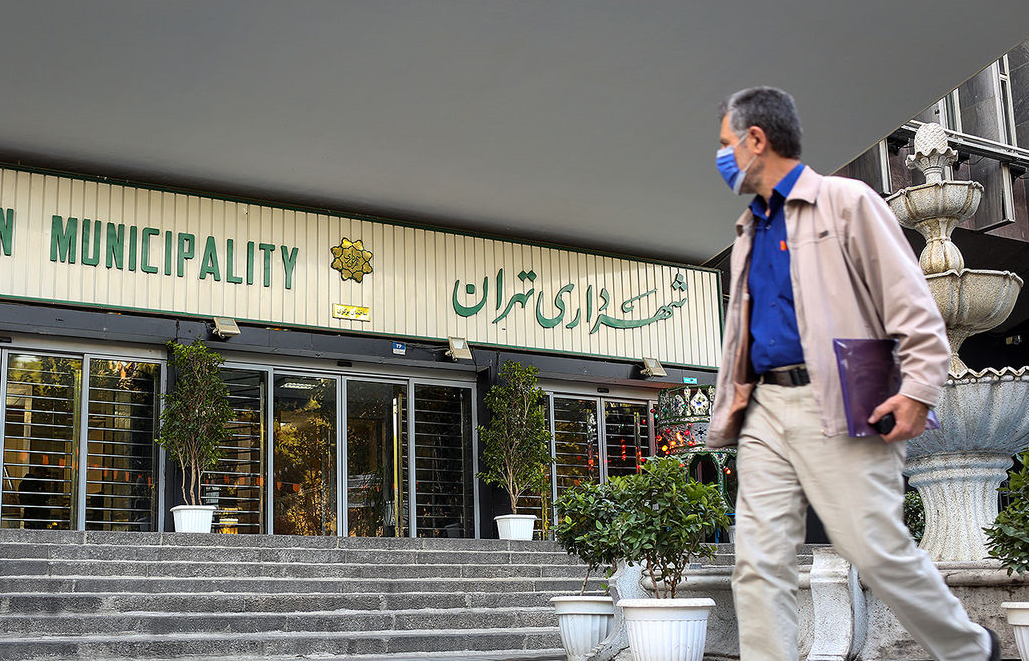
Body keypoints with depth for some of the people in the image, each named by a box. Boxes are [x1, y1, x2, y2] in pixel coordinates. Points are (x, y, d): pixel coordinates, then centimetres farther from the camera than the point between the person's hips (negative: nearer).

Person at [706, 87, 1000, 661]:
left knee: (879, 549, -4)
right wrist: (728, 412, 19)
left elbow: (913, 303, -6)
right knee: (760, 564, -1)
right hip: (765, 411, 7)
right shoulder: (750, 230, 21)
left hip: (839, 410, -6)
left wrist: (919, 390, -16)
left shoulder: (846, 202, -1)